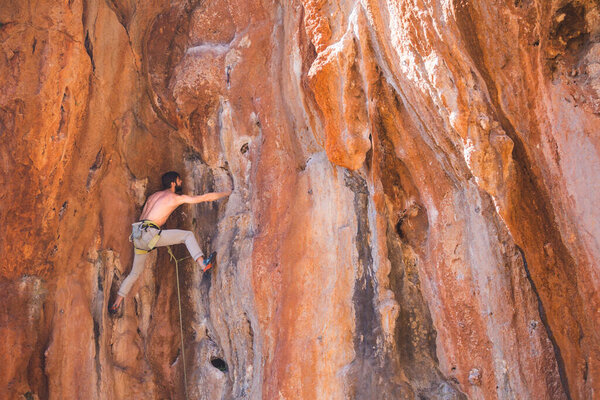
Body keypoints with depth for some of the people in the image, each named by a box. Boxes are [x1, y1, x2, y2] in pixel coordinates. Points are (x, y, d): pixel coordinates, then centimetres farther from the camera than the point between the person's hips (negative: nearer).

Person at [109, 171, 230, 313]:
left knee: (135, 273, 20)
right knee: (188, 235, -6)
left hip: (138, 237, 8)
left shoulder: (153, 196, 24)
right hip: (149, 232, -8)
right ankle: (203, 264, -24)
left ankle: (116, 304, 23)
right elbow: (206, 197, 0)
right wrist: (228, 193, 7)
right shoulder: (176, 197, 2)